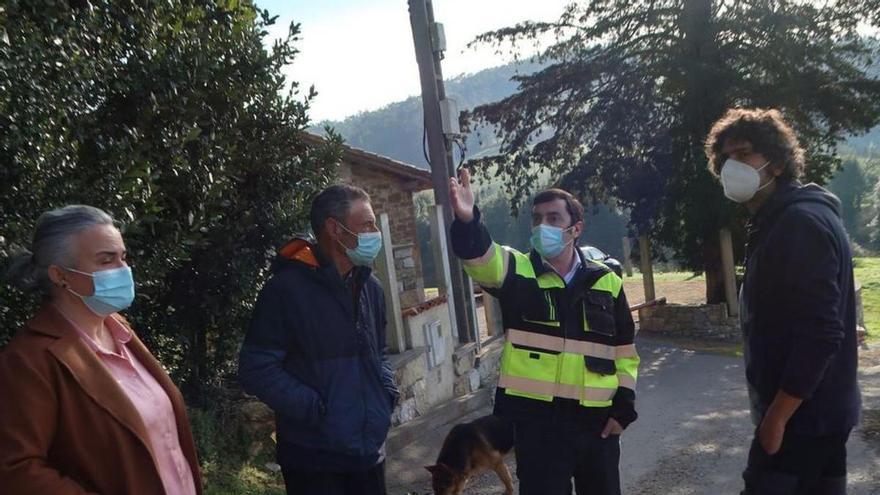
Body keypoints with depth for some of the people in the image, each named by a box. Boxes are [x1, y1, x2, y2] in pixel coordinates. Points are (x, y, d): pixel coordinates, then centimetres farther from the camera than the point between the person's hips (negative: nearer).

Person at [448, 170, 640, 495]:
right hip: (536, 421, -2)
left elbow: (625, 351, 11)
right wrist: (467, 221, -45)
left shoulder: (606, 282, 5)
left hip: (597, 420, 3)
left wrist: (624, 407, 2)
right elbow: (481, 257, -25)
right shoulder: (518, 271, -2)